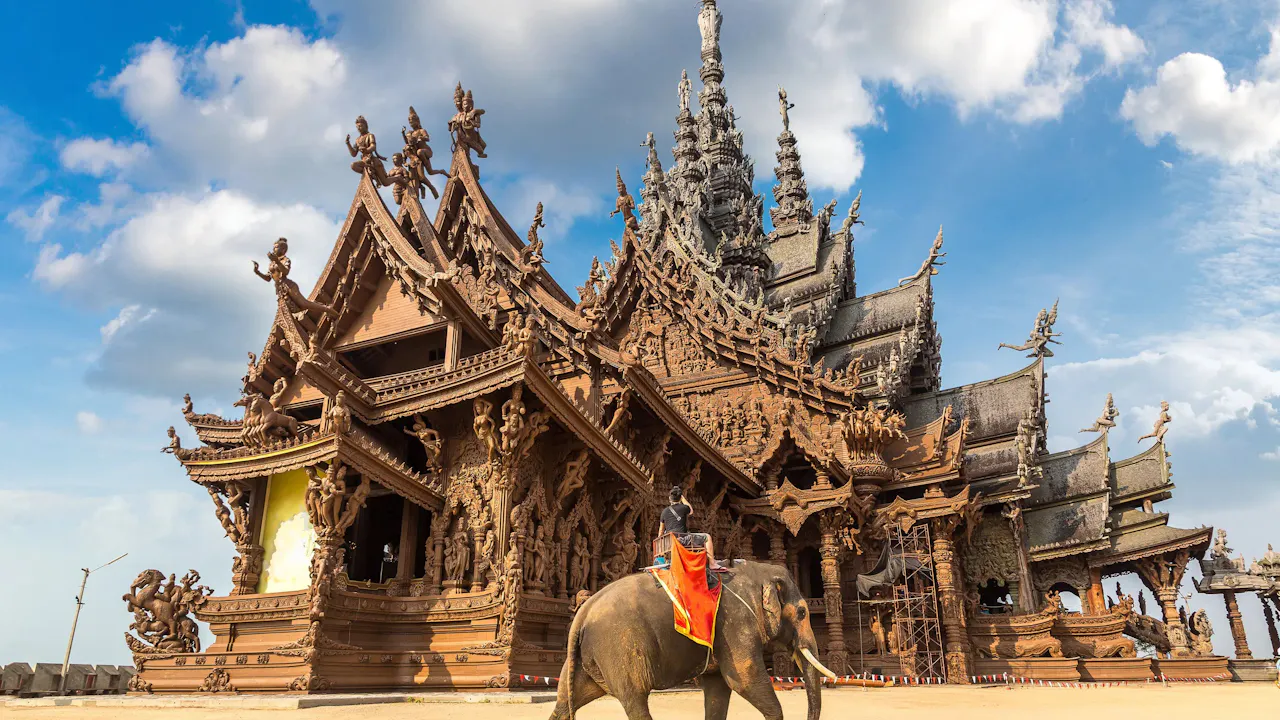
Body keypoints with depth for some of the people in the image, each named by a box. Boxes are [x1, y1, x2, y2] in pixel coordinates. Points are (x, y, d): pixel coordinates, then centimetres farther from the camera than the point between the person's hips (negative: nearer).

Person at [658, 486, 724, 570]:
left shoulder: (665, 511, 13)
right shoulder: (683, 508, -3)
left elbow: (661, 530, 19)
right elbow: (691, 511, 22)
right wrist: (683, 498, 24)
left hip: (670, 541, 7)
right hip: (681, 538, -7)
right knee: (707, 537, 3)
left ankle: (708, 560, 35)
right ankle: (712, 563, -3)